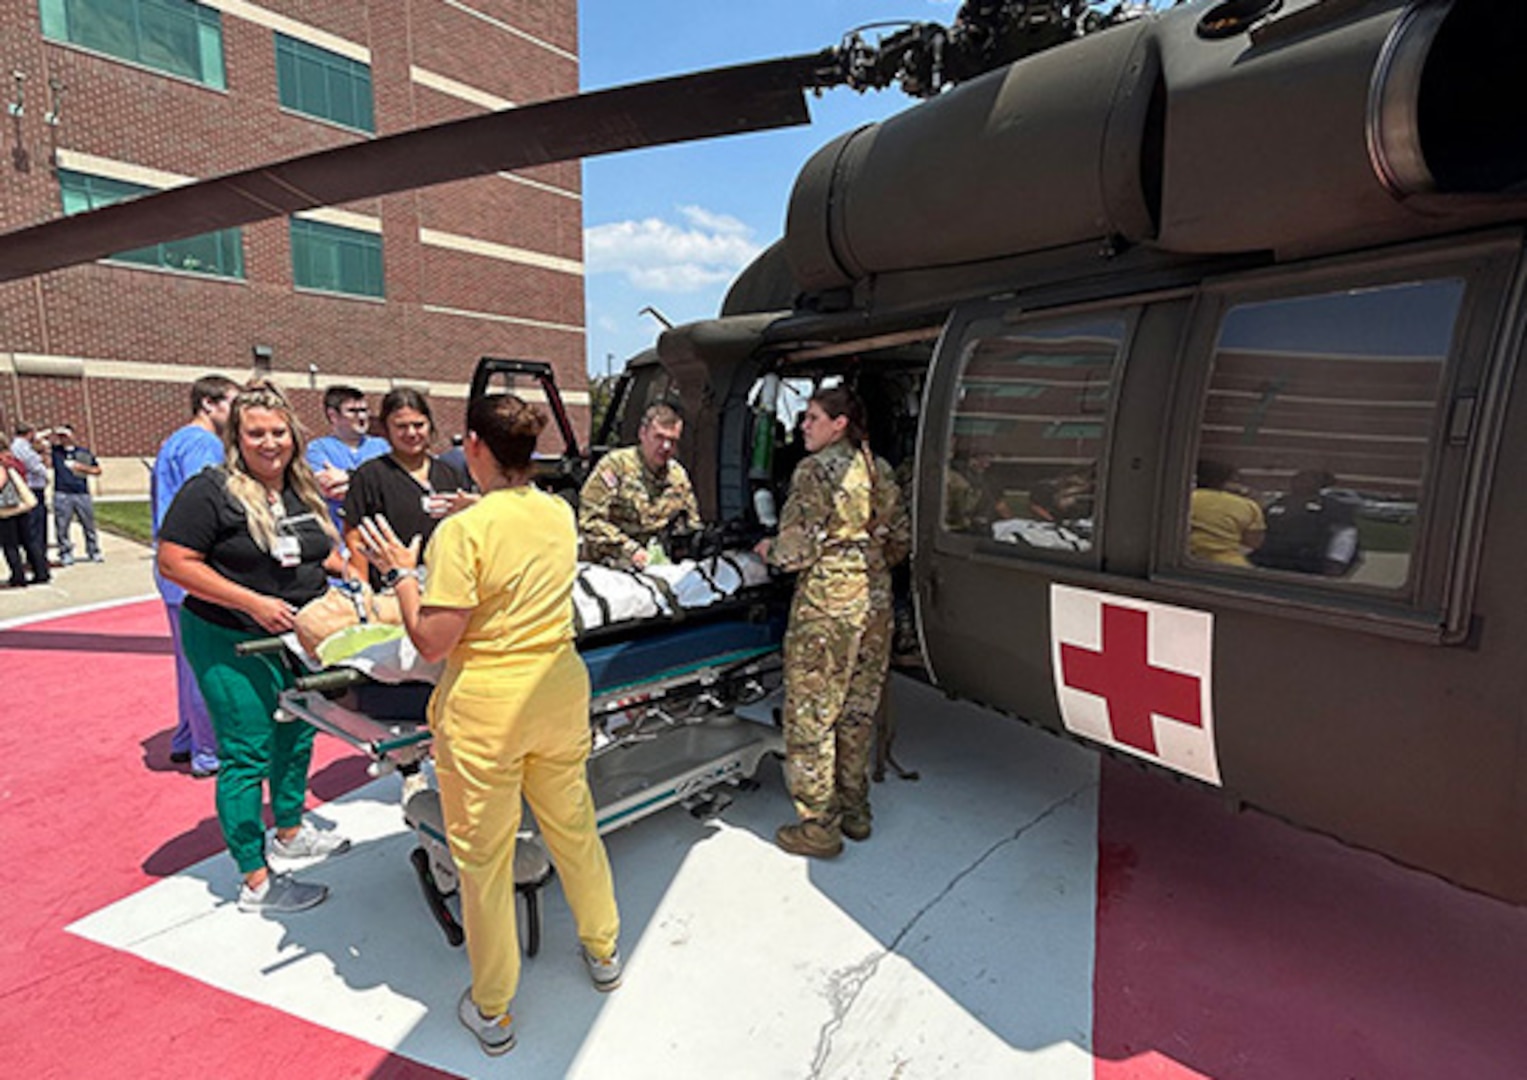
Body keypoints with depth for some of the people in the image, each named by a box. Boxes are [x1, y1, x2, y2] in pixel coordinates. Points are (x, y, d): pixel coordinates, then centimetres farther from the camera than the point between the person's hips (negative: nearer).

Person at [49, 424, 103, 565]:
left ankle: (94, 553, 17)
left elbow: (98, 470, 16)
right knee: (62, 527, -1)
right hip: (62, 495, -1)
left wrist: (83, 468, -1)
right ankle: (65, 555, 8)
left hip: (82, 494, 1)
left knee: (89, 525, 7)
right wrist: (53, 433, -10)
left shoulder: (84, 452, 12)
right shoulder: (55, 451, 6)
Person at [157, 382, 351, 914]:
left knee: (297, 737, 19)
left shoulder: (304, 490, 8)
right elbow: (174, 562, -17)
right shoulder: (211, 490, -14)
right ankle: (256, 882, 12)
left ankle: (289, 831, 41)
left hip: (298, 639, 8)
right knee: (247, 755, 0)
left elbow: (323, 554, 20)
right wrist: (253, 602, -22)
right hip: (231, 644, -7)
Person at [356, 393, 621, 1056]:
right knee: (573, 826, 23)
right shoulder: (560, 515, -1)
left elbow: (432, 642, -17)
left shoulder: (465, 531, -20)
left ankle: (492, 1011, 33)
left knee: (483, 855, 14)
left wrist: (401, 571, -5)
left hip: (485, 709, -5)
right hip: (559, 692, 6)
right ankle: (602, 951, 44)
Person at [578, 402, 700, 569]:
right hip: (609, 567, -4)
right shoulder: (616, 464, -3)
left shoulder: (679, 476, 14)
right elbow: (589, 521, -9)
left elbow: (692, 525, 26)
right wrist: (629, 549, -17)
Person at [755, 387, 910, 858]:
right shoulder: (878, 469, 9)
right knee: (857, 710, 18)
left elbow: (798, 550, -18)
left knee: (810, 714, 4)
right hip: (875, 601, 8)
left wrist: (768, 550, 2)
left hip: (827, 605, -8)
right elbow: (901, 542, 12)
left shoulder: (815, 470, -13)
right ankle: (855, 811, 31)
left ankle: (819, 827, 13)